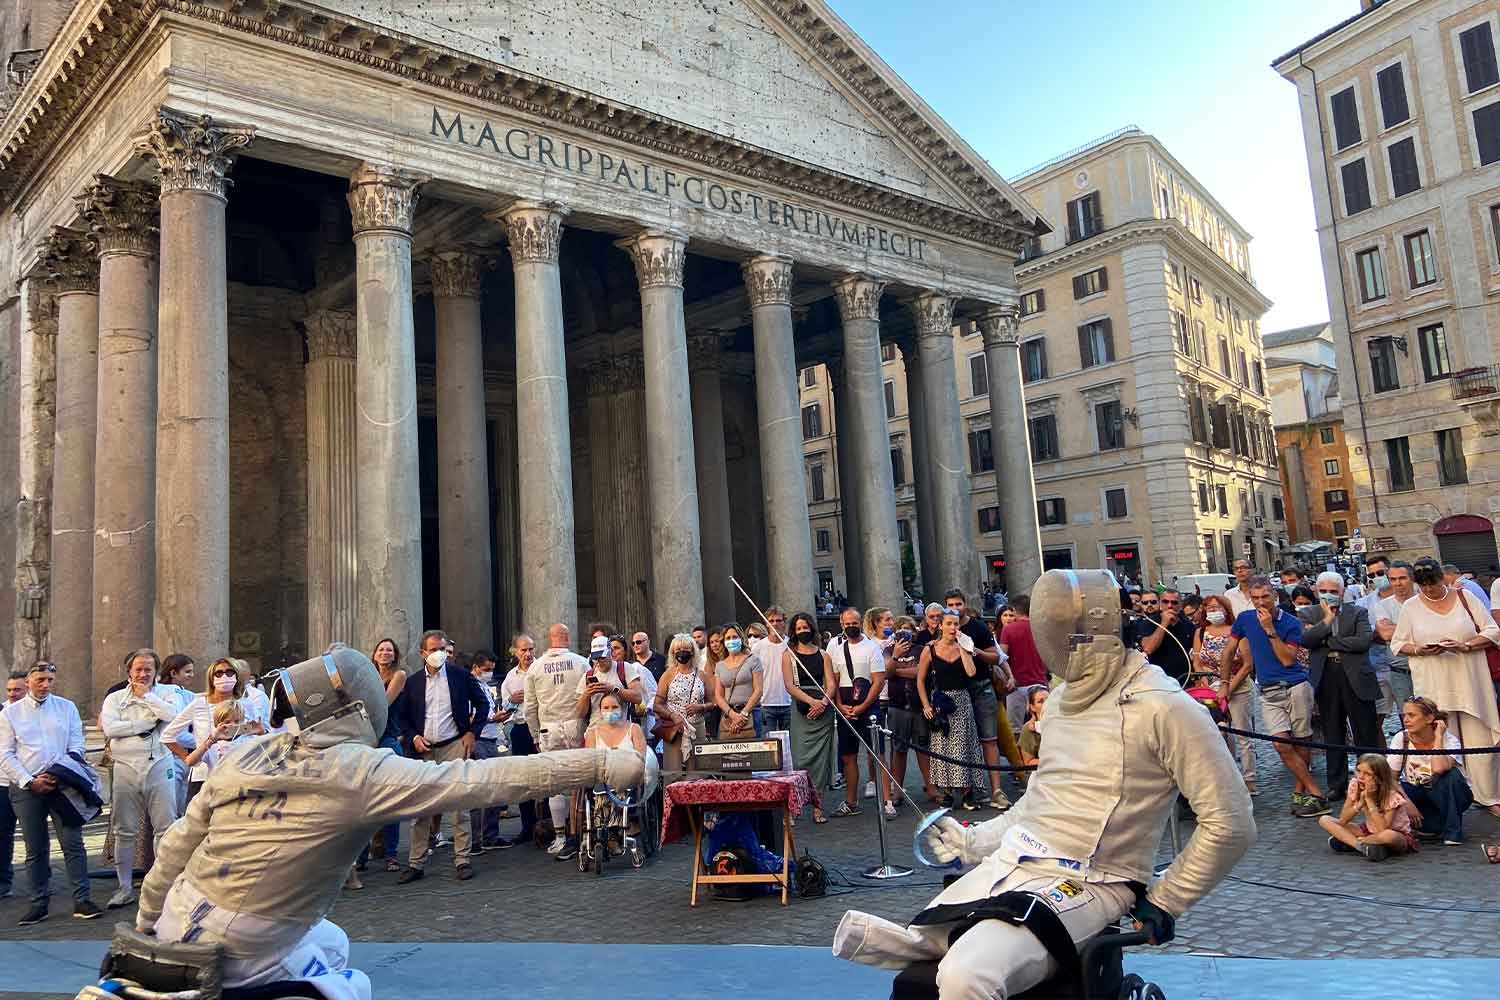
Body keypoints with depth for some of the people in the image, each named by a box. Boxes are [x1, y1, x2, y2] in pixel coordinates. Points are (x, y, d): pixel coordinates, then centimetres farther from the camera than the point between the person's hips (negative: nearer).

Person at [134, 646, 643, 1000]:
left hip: (176, 926, 7)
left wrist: (145, 921, 23)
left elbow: (178, 842, 6)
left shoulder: (247, 755, -1)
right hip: (241, 956, -6)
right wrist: (600, 763, -25)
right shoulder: (365, 774, -19)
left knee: (330, 944, 24)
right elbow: (482, 781, -24)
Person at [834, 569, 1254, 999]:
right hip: (1008, 864, 8)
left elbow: (1231, 823, -12)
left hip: (1079, 885, -8)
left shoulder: (1162, 706, -14)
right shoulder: (1062, 699, 13)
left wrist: (1164, 902, -7)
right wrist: (971, 842, 20)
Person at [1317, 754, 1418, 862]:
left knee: (1389, 835, -44)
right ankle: (1363, 846, -29)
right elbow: (1342, 821, -13)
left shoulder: (1392, 795, -22)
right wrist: (1360, 802, -27)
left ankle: (1349, 841, -21)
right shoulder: (1355, 785, -10)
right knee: (1324, 820, -13)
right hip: (1369, 831, 5)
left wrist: (1369, 799, -32)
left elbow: (1383, 830, -33)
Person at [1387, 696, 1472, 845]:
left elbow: (1438, 768, -43)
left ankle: (1452, 831, -17)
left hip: (1449, 796, -2)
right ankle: (1433, 827, -4)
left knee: (1450, 774, -35)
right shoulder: (1401, 739, -12)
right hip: (1417, 796, 2)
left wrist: (1438, 736, -31)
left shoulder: (1449, 740, -19)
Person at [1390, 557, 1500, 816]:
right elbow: (1397, 645, 9)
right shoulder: (1410, 607, 5)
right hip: (1433, 687, 0)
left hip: (1470, 683, 0)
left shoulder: (1464, 597, 4)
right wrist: (1419, 650, -11)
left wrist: (1465, 646, -13)